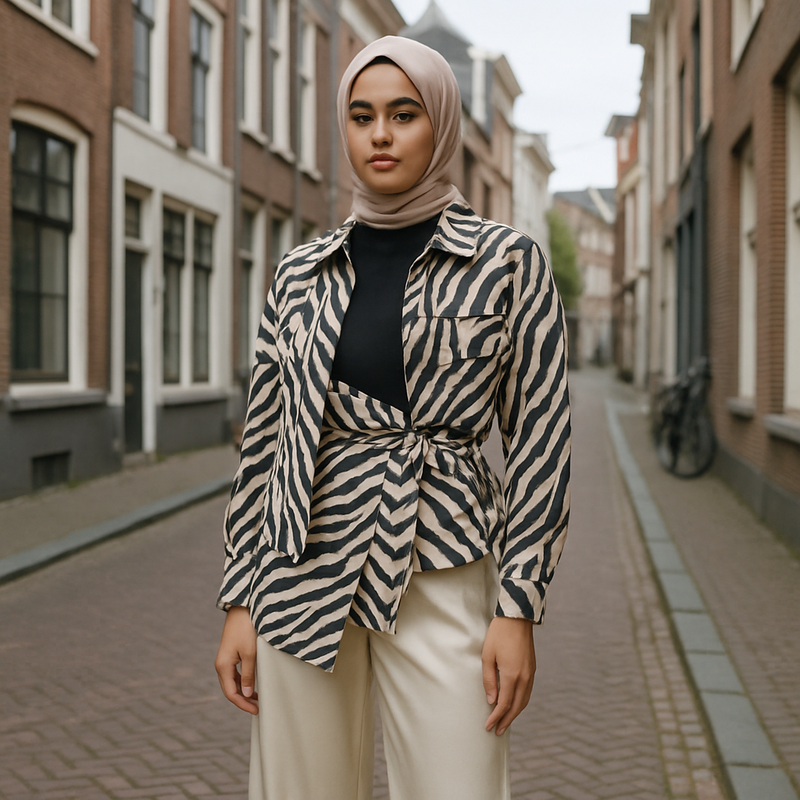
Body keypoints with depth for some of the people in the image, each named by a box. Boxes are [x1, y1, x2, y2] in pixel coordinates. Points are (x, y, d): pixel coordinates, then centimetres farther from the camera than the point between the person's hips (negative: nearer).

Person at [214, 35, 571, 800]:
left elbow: (539, 439, -3)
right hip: (306, 571, 3)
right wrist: (238, 601, 6)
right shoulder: (302, 273, 7)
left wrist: (518, 607, -8)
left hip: (441, 579, -2)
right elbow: (264, 436, 9)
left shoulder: (507, 262, -1)